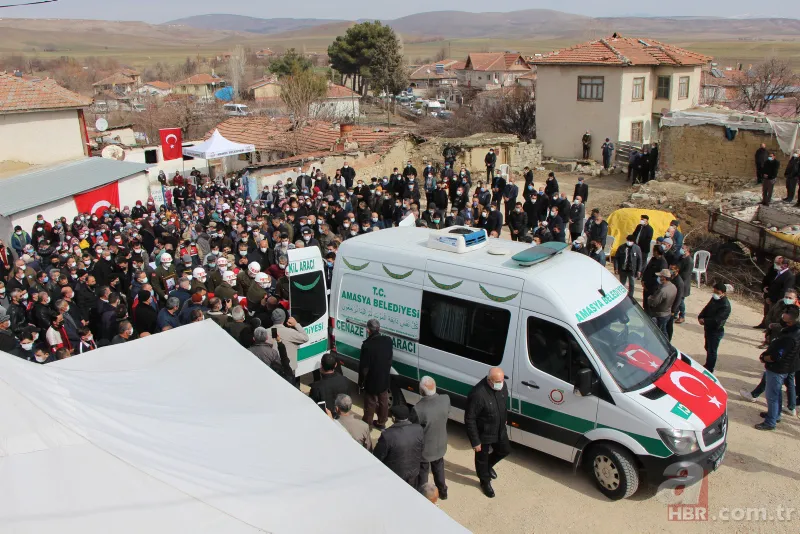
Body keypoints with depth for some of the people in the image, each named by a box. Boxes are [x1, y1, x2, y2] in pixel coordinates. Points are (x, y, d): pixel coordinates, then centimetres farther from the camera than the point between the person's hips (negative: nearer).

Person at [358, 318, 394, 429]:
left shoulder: (367, 344, -27)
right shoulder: (388, 340, -10)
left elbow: (363, 366, -19)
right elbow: (390, 359, 3)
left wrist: (361, 381, -5)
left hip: (372, 380, -5)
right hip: (385, 378, 5)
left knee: (370, 404, 12)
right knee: (383, 401, 21)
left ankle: (367, 425, 27)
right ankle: (381, 423, 37)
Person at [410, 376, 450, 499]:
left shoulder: (418, 409, -37)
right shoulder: (446, 399, -22)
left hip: (424, 448, -5)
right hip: (440, 444, 5)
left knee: (422, 474, 21)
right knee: (439, 468, 32)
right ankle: (443, 492, 53)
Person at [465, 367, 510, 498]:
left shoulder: (502, 386, -15)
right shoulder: (477, 394, -36)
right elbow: (469, 419, -26)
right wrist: (475, 441, -20)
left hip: (500, 430, 6)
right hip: (483, 434, -6)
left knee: (505, 450, 25)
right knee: (482, 458, 18)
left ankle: (489, 465, 55)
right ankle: (485, 482, 45)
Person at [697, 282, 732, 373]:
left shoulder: (725, 306, -25)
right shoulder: (714, 299, 2)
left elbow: (716, 320, -30)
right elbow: (706, 309, 8)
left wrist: (704, 321, -20)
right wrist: (700, 317, -10)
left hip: (716, 331, -9)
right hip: (708, 328, 9)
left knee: (712, 350, 5)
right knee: (708, 348, 24)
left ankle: (709, 369, 19)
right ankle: (707, 365, 44)